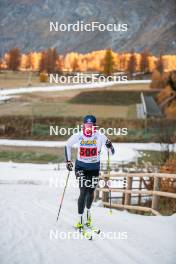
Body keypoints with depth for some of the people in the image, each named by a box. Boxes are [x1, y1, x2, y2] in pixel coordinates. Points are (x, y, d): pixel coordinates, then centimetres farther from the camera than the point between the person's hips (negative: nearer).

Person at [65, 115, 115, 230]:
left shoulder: (100, 136, -15)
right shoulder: (78, 136, -13)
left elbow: (112, 152, -11)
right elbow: (68, 146, 7)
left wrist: (110, 146, -33)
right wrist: (68, 161, 2)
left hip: (94, 168, 1)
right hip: (81, 167, -1)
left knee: (91, 192, 13)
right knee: (84, 191, -14)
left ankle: (88, 211, 43)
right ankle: (80, 219, -8)